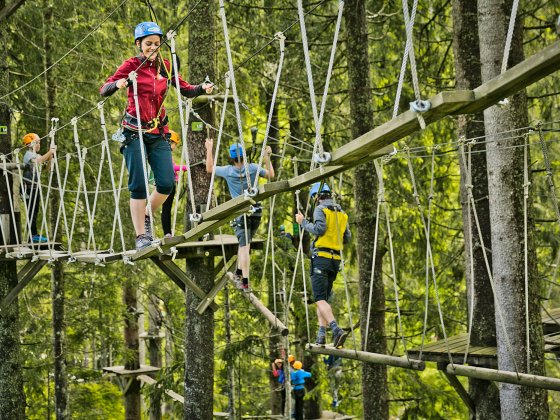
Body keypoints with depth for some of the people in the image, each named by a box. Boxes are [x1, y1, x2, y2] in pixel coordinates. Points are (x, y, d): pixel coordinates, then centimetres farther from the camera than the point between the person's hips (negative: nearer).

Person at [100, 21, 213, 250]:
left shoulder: (165, 66, 9)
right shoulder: (131, 66, -4)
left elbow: (185, 90, 11)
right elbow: (103, 90, -10)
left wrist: (202, 88, -8)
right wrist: (117, 84, -31)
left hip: (158, 132, 4)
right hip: (135, 131, -4)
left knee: (167, 184, -3)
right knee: (139, 185, -6)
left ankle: (146, 217, 23)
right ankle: (141, 236, 2)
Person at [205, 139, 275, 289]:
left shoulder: (228, 171, -6)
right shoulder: (253, 168, -4)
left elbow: (209, 169, 11)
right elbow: (271, 175, 11)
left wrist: (209, 149, 16)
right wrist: (267, 157, 15)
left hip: (240, 213, -2)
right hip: (256, 212, 2)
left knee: (244, 246, -5)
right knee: (245, 242, 22)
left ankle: (245, 281, -9)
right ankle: (239, 271, 28)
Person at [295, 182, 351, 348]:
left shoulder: (320, 209, -5)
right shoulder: (341, 213, 16)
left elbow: (319, 229, -18)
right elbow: (347, 237, 15)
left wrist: (303, 222, -4)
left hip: (321, 257, -7)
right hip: (336, 259, 7)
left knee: (320, 299, -12)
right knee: (324, 298, 15)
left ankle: (337, 330, -30)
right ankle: (321, 335, 7)